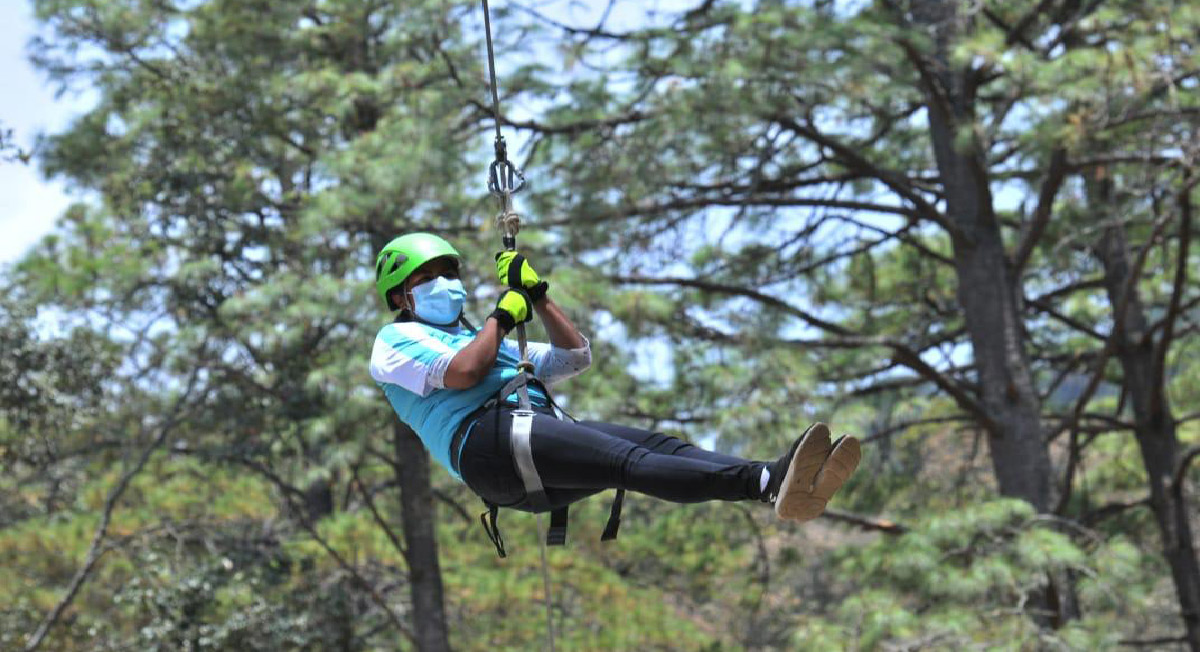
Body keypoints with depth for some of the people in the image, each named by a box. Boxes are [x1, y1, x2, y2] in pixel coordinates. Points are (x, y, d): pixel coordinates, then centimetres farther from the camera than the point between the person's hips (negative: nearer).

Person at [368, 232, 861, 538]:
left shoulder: (482, 341, 39)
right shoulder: (394, 340, 18)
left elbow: (575, 356, 32)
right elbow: (461, 372, -4)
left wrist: (535, 291, 24)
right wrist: (502, 314, 11)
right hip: (484, 435, -8)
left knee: (653, 445, -19)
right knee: (625, 459, -30)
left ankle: (775, 482, -41)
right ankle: (767, 483, -51)